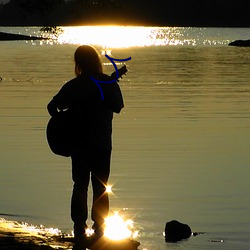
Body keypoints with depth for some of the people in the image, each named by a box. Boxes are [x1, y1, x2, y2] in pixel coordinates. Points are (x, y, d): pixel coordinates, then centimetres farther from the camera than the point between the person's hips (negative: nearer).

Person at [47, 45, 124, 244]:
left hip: (79, 144, 1)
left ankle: (79, 228, 2)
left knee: (80, 185, 9)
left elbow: (53, 106, -9)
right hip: (102, 144, -1)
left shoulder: (74, 86, -5)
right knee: (101, 188, 8)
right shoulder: (108, 83, -6)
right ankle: (99, 229, 6)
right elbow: (118, 107, 3)